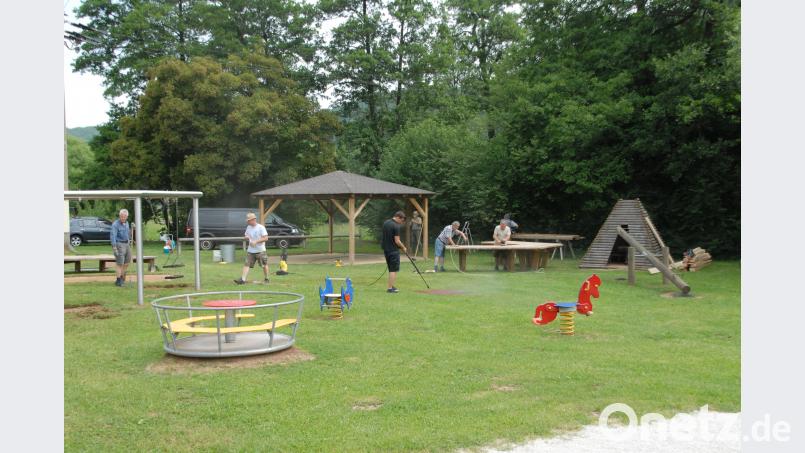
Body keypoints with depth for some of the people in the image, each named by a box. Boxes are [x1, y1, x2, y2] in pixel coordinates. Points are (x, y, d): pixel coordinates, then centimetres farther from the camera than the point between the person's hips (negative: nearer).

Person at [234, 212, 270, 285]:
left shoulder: (261, 227, -10)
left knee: (264, 265, 4)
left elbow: (266, 238, -16)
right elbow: (246, 236, 20)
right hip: (250, 251, 5)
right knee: (246, 264, -7)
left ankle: (266, 279, 21)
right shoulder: (248, 227, 10)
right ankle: (243, 279, -14)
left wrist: (256, 241, -22)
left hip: (260, 250, -5)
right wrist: (246, 237, -6)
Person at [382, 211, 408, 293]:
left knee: (391, 269, 17)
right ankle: (390, 288, -1)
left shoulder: (385, 223, 8)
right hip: (393, 250, -8)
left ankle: (391, 286, 21)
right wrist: (403, 248, -3)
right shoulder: (396, 226, -18)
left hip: (386, 249, 8)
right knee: (394, 270, -2)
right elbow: (397, 241, -19)